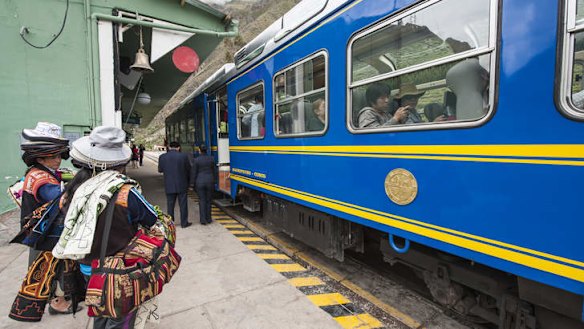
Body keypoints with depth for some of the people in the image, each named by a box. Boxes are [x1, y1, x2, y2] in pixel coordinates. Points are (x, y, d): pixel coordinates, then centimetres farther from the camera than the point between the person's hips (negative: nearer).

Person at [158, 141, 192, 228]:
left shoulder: (162, 157, -4)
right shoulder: (184, 156, -9)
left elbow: (160, 170, 7)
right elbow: (189, 169, -1)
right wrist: (188, 181, 15)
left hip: (169, 186, 1)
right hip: (182, 185, -1)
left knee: (170, 205, 12)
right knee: (183, 205, 8)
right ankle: (184, 223, 14)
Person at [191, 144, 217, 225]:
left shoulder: (197, 160, -8)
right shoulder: (211, 158, -2)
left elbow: (194, 173, -4)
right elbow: (214, 171, 2)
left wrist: (193, 184, 5)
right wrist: (214, 181, 12)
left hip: (200, 182, -2)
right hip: (210, 181, 2)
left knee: (202, 201, 5)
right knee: (208, 200, 11)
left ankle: (203, 220, 2)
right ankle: (208, 219, 16)